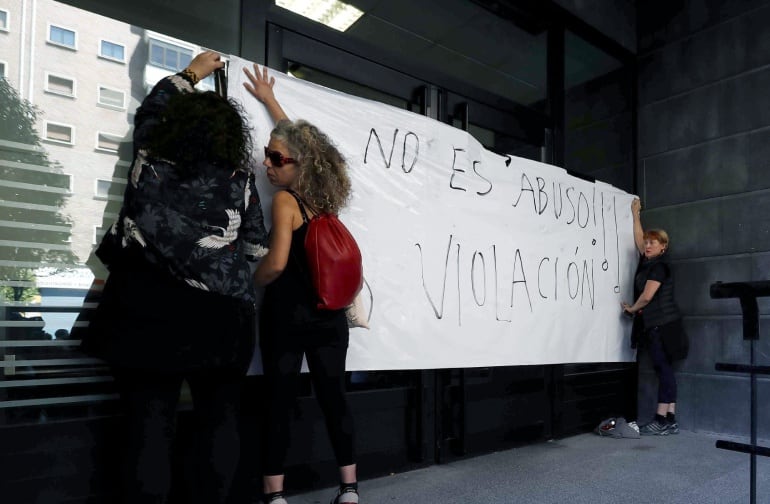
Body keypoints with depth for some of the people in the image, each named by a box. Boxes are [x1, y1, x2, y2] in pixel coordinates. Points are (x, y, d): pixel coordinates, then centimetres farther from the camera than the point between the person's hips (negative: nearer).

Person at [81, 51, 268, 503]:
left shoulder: (151, 158, 5)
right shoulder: (239, 177, 2)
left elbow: (150, 110, 25)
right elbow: (256, 245, 4)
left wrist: (191, 73, 36)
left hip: (150, 310, 0)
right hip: (221, 315, 0)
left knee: (149, 425, 4)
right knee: (220, 421, 11)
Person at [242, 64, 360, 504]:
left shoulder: (285, 200, -13)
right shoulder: (325, 198, 6)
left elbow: (276, 264, -24)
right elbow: (298, 139, 21)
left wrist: (248, 283, -4)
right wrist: (270, 100, 30)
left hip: (288, 314, -6)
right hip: (330, 315, 6)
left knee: (281, 401, 4)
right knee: (334, 396, 11)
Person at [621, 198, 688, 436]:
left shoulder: (660, 266, -9)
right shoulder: (647, 262, 14)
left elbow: (647, 295, -15)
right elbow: (639, 238, 27)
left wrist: (632, 308, 2)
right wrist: (635, 213, 33)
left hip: (663, 324, -9)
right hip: (655, 325, 9)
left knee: (663, 369, -8)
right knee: (664, 370, 7)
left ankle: (661, 421, -6)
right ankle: (670, 421, 10)